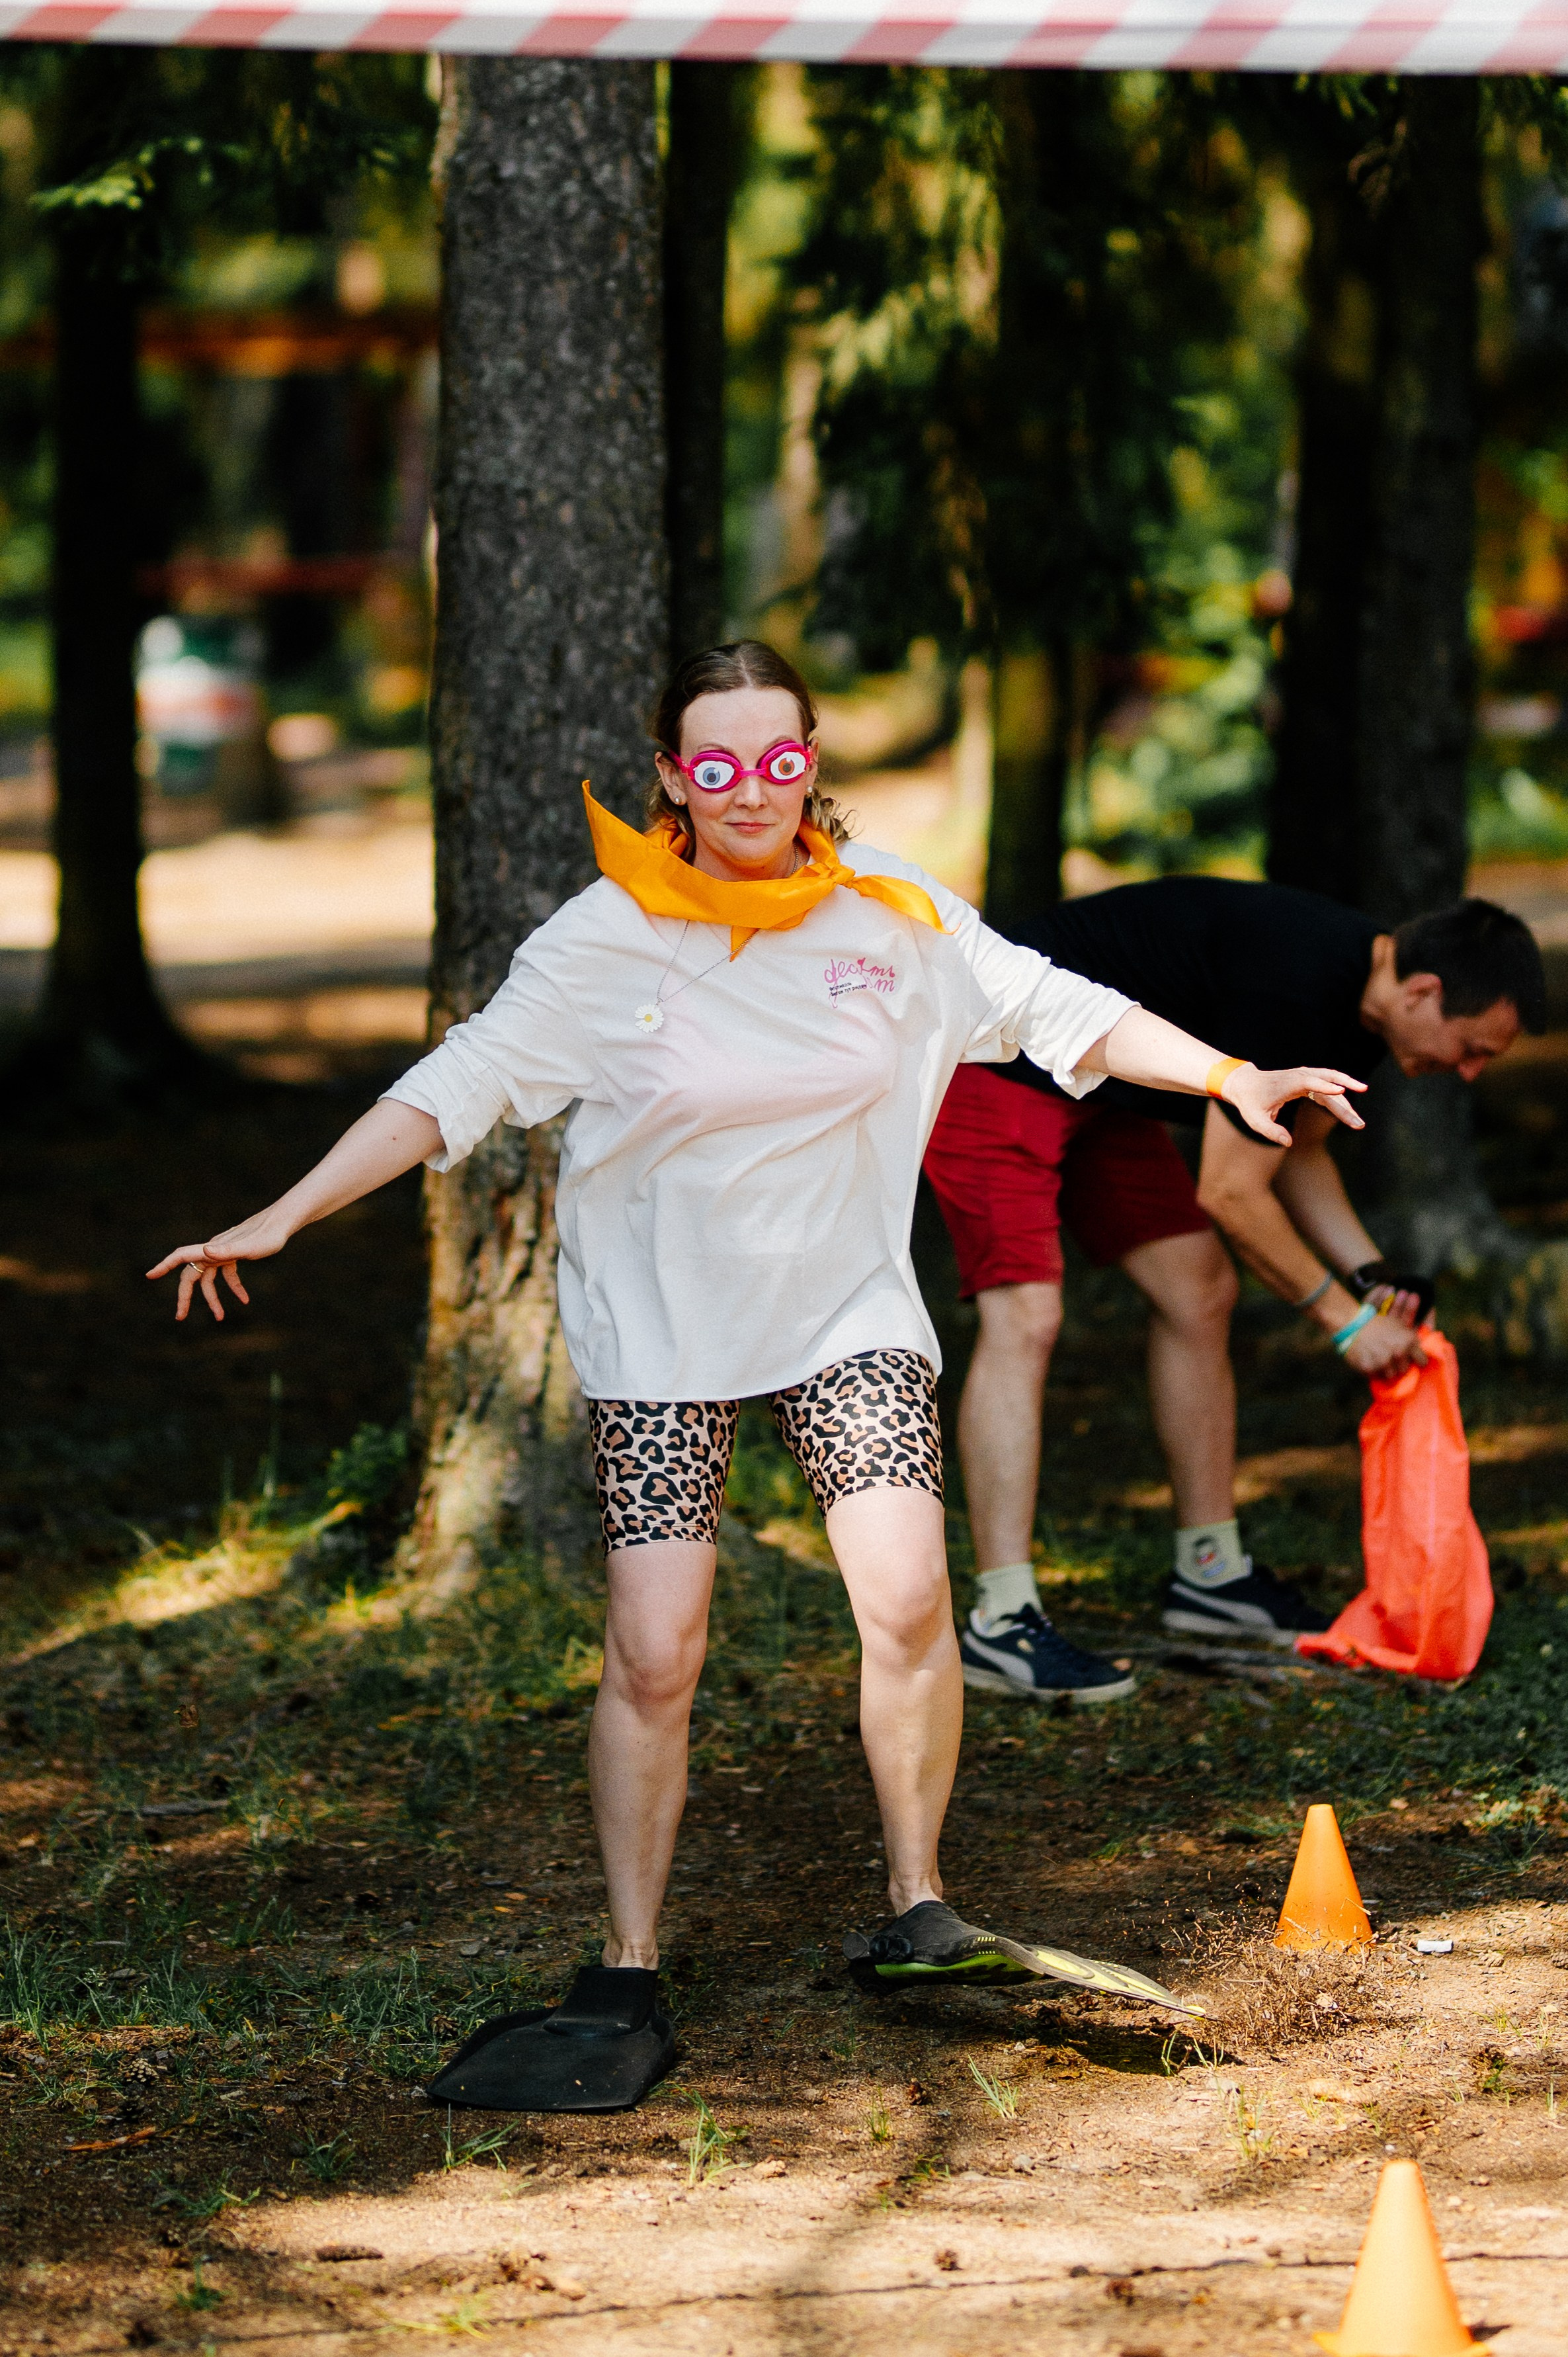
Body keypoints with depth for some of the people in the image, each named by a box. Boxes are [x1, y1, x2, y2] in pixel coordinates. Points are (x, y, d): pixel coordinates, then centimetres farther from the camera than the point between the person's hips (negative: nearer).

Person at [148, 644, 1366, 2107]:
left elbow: (1057, 1011, 8)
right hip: (658, 1333, -2)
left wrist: (1233, 1080, 3)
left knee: (908, 1601, -16)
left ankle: (914, 1908, 2)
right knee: (653, 1656, -8)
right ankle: (626, 1981, 5)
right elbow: (457, 1086, -10)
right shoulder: (604, 940, -9)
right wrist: (283, 1219, -17)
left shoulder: (892, 915, -2)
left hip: (846, 1313, 2)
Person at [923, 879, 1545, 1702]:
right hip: (999, 1070, -10)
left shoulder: (1358, 997, 0)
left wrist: (1371, 1277, 2)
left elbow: (1296, 1153, 16)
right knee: (1025, 1317, -20)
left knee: (1200, 1295, 10)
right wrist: (1342, 1319, -13)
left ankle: (1210, 1573, 20)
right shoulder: (1290, 989, -31)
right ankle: (1000, 1625, -22)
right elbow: (1231, 1193, -23)